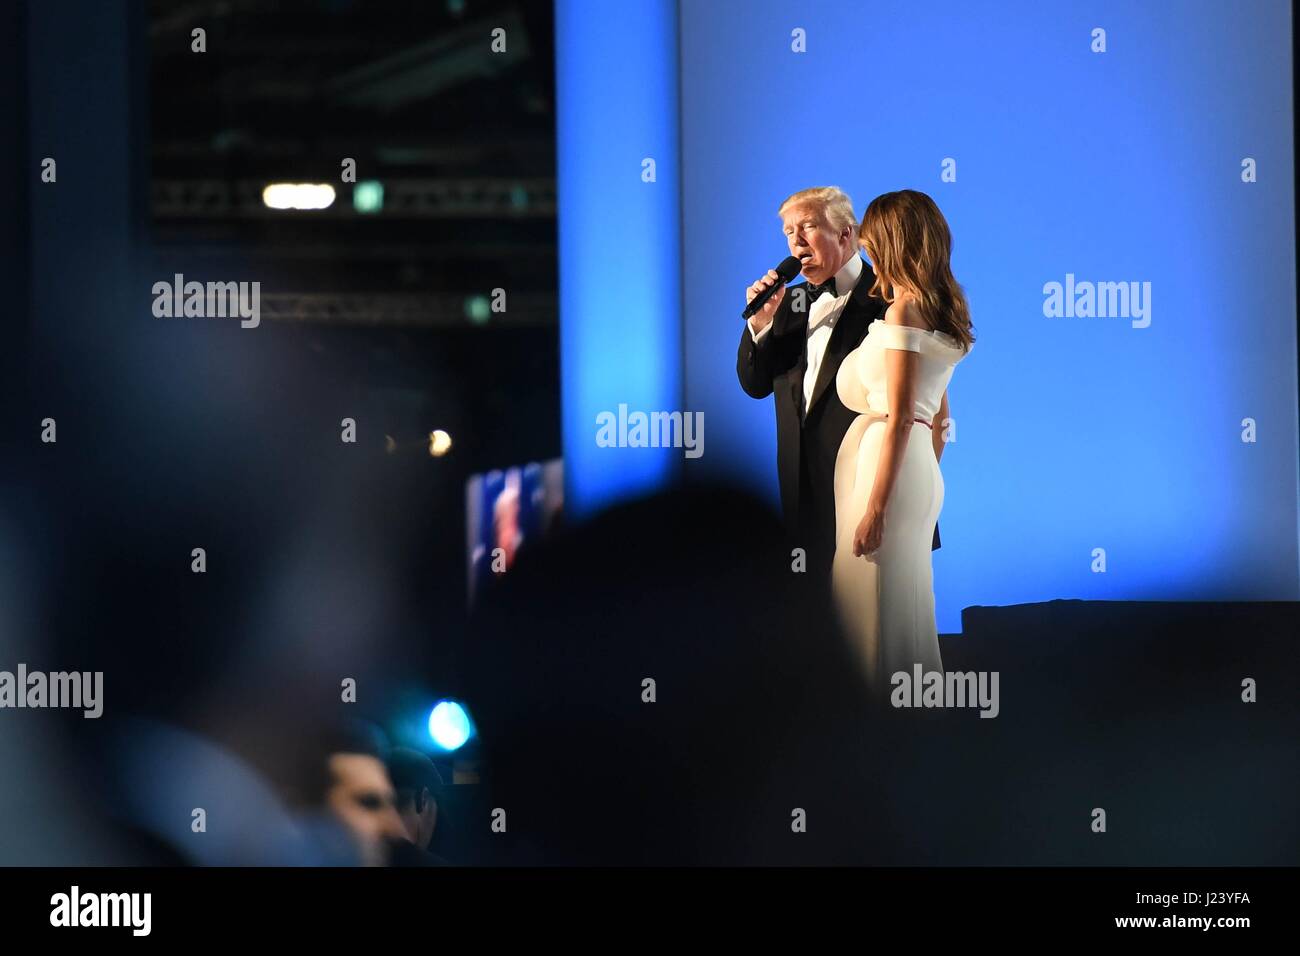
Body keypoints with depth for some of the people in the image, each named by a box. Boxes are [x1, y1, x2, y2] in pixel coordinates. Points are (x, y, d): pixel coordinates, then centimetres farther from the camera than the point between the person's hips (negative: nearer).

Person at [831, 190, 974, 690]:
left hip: (888, 461, -9)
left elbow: (900, 418, -18)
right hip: (920, 469, 9)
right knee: (903, 601, 13)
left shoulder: (904, 310, -12)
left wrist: (875, 508, -20)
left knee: (878, 603, -6)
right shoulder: (939, 310, 16)